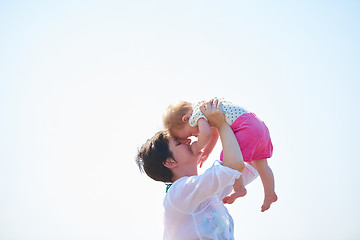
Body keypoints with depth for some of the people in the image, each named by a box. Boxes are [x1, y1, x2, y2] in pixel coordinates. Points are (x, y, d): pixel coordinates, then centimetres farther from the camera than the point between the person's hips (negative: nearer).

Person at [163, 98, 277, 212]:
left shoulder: (197, 114, -9)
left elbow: (206, 134, -26)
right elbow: (214, 134, 34)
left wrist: (198, 147, -7)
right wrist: (206, 153, 35)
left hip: (247, 129, -11)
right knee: (260, 164, 20)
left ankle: (239, 189, 4)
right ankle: (270, 195, 30)